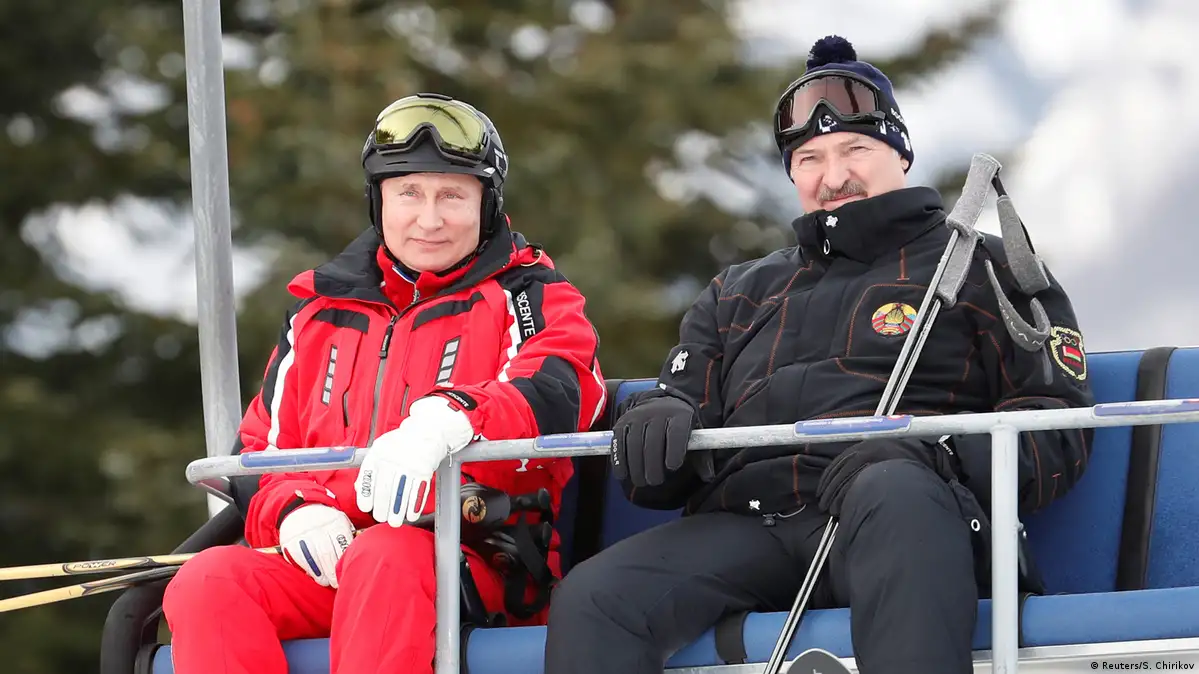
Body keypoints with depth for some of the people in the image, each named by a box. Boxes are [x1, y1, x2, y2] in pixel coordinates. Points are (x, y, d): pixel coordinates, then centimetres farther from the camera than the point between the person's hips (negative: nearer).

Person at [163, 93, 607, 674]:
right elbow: (262, 448, 23)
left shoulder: (528, 296, 11)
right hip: (323, 567, 4)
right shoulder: (321, 311, 24)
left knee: (383, 559, -38)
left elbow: (558, 396, -12)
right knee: (208, 581, -26)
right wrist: (295, 512, -3)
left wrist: (447, 420, -33)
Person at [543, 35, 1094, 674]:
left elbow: (1058, 429, 7)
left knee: (893, 491, -42)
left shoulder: (983, 267, 20)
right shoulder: (738, 295, 33)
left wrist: (927, 454, -14)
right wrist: (653, 424, 0)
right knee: (590, 599, -27)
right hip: (748, 522, 4)